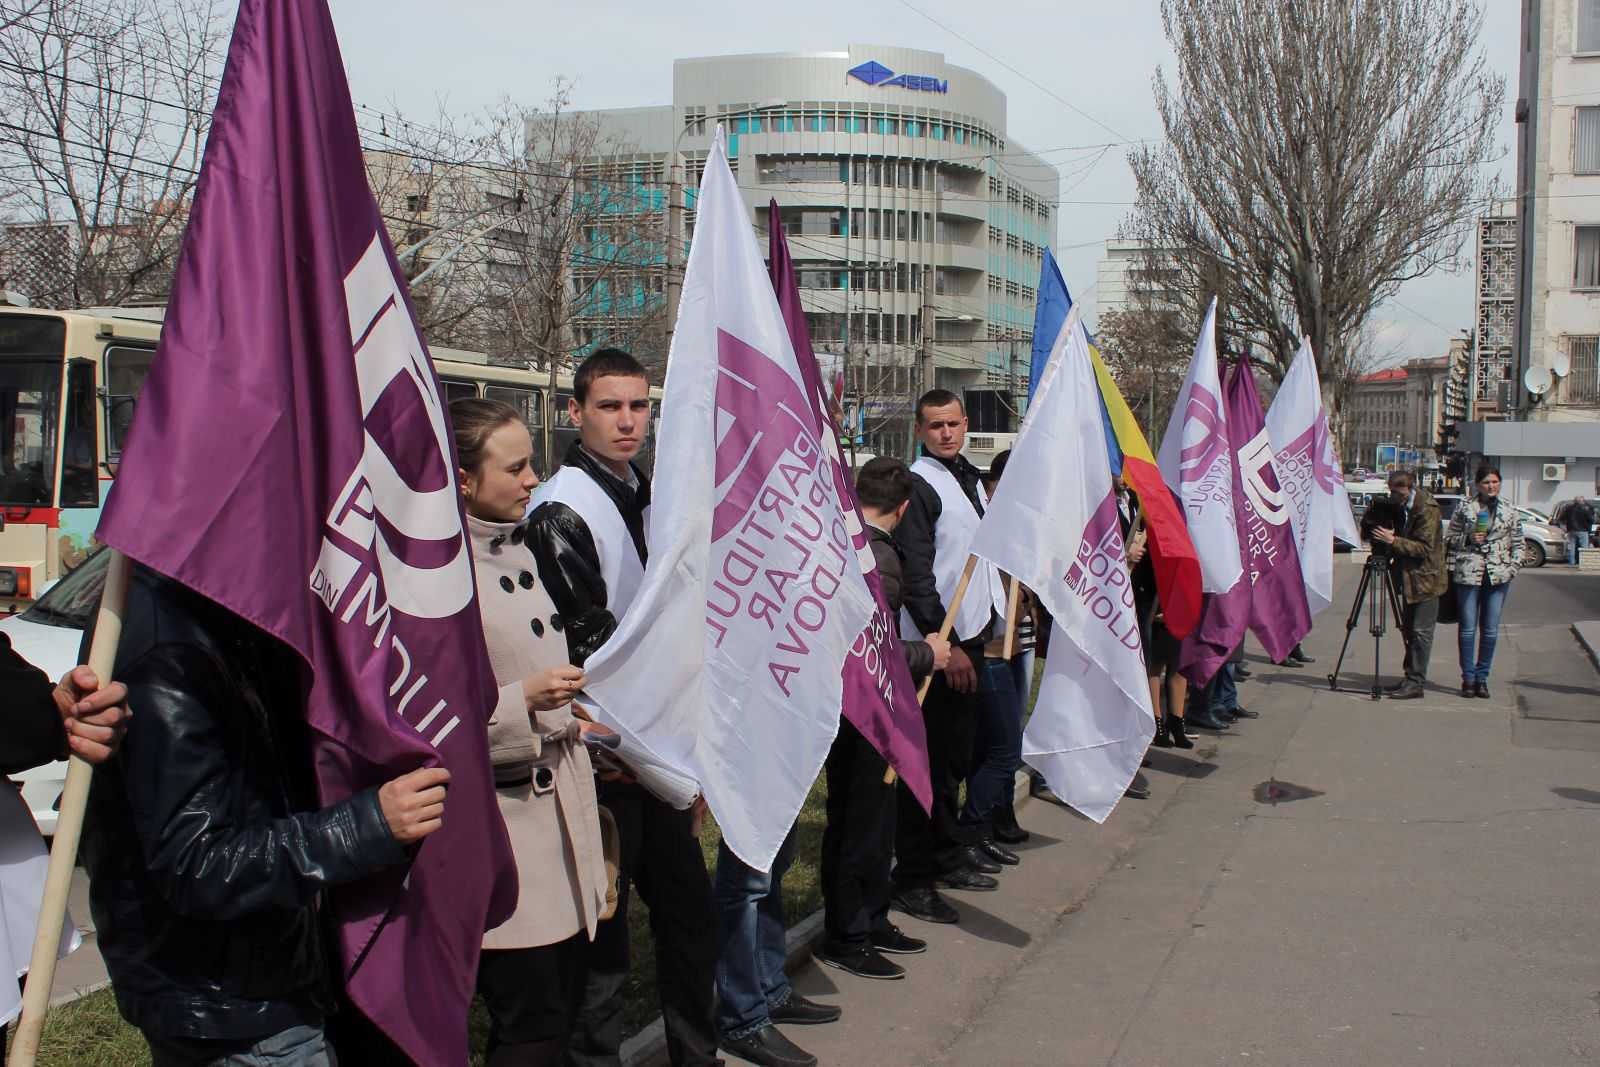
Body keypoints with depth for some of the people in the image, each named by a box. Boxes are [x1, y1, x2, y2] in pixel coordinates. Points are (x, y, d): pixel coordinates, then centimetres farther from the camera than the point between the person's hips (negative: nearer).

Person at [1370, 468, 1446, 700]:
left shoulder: (1427, 510, -18)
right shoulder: (1409, 507, 11)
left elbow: (1425, 548, -22)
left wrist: (1394, 541, -24)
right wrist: (1391, 540, 2)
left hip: (1425, 580, -10)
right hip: (1412, 580, 10)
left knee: (1420, 632, -7)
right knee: (1410, 630, 13)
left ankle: (1415, 683, -4)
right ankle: (1411, 679, 20)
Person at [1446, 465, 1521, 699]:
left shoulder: (1509, 512, 10)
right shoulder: (1465, 508, 4)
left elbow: (1518, 544, 13)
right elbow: (1449, 538, 8)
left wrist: (1513, 568, 0)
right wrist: (1468, 539, -10)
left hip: (1498, 575, 2)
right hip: (1468, 574, -2)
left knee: (1490, 630, 3)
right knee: (1468, 628, -1)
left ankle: (1482, 678, 12)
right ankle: (1468, 678, 7)